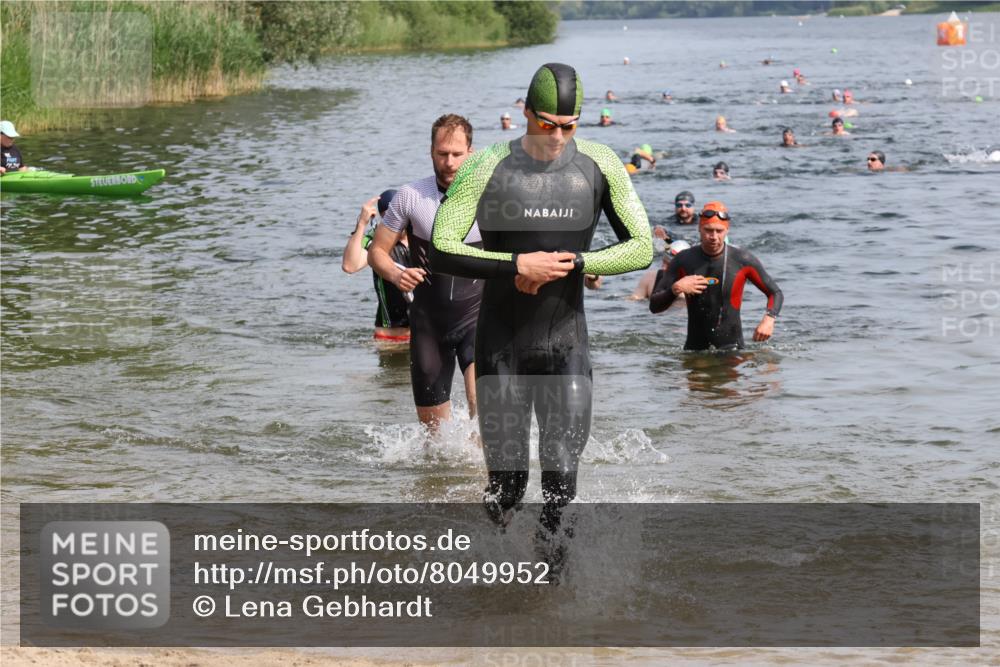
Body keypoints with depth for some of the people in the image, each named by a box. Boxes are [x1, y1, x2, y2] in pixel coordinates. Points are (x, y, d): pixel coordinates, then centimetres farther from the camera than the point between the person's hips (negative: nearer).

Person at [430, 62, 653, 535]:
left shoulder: (600, 166, -2)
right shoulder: (488, 169, -9)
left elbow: (642, 248, 0)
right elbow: (441, 251, -12)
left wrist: (574, 262, -13)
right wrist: (517, 265, -20)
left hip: (566, 346, 1)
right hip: (502, 347, -1)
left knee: (561, 488, -6)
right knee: (506, 487, -2)